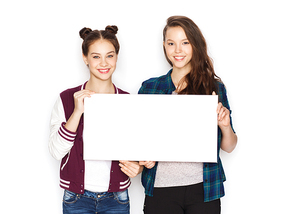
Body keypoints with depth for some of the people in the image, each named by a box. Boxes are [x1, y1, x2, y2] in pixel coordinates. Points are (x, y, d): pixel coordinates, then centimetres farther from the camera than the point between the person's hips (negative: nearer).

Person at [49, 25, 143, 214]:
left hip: (116, 198, 1)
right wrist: (77, 111, -19)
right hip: (77, 197, -1)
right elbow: (57, 151, -10)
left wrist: (138, 167, -13)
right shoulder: (67, 99, -4)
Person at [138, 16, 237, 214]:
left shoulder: (214, 87, 4)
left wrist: (225, 127, -13)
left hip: (203, 190, 0)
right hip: (160, 188, 0)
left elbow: (229, 147, 7)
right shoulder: (149, 87, 5)